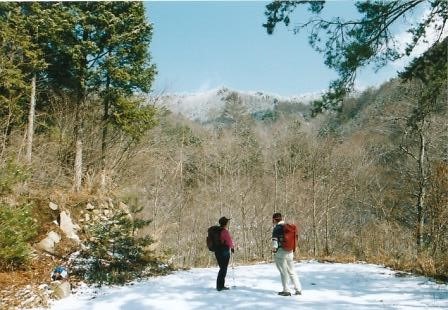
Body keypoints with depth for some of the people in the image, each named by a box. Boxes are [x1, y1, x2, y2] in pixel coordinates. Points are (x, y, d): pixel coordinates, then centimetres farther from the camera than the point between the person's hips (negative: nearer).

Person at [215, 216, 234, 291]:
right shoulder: (225, 231, -19)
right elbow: (230, 242, -15)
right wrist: (232, 247, 6)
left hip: (217, 251, 8)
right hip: (224, 252, -8)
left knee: (222, 268, 18)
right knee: (223, 269, 2)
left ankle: (221, 285, 25)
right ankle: (220, 286, 5)